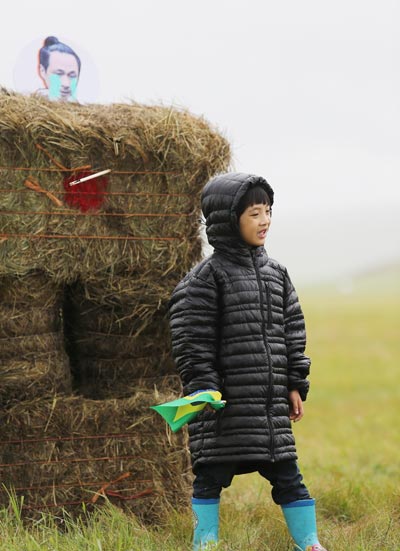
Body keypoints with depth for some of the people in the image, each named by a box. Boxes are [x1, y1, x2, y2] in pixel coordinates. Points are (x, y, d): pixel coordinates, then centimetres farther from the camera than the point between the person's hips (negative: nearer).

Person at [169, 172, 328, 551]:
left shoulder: (275, 273, 13)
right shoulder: (207, 276, -6)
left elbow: (292, 332, 17)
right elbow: (192, 339, -9)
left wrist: (296, 385, 13)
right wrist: (203, 388, -15)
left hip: (270, 401, 5)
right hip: (224, 402, -5)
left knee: (285, 472, 8)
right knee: (211, 473, 3)